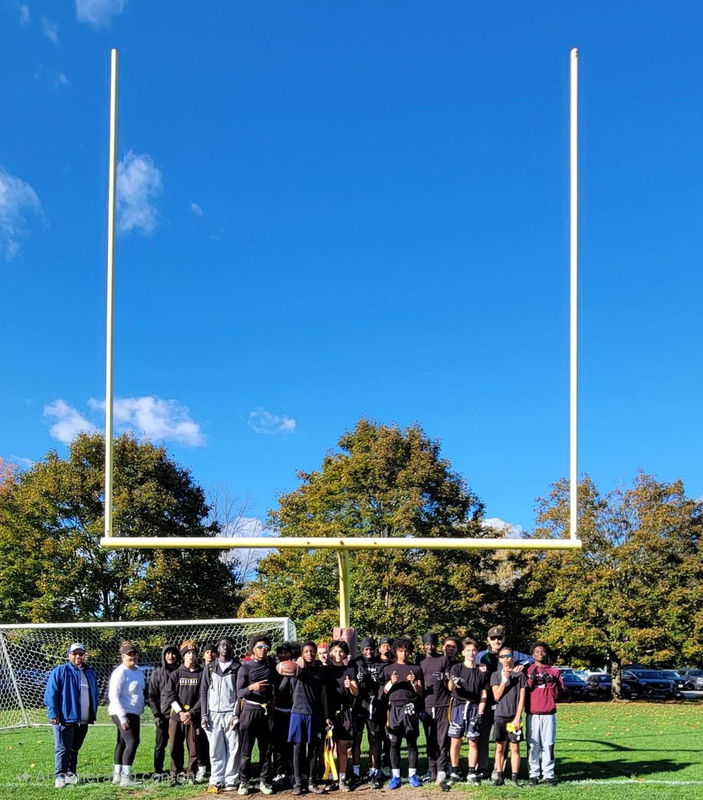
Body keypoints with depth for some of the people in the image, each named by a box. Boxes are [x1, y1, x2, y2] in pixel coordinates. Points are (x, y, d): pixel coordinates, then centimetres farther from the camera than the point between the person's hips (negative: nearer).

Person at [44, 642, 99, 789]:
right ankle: (60, 776, 1)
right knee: (63, 749, -4)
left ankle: (71, 774, 22)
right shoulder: (60, 671, -5)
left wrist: (93, 714, 14)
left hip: (83, 721, 6)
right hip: (65, 719, -6)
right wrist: (53, 714, -15)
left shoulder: (90, 672, 14)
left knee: (74, 749, 14)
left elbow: (95, 694, 21)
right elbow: (50, 695, -9)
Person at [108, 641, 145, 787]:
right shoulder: (120, 672, -15)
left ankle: (117, 774, 23)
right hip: (122, 713, -9)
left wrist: (141, 709, 14)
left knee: (123, 742, 15)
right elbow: (114, 695, -19)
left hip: (134, 713, 9)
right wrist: (123, 717, -22)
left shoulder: (138, 671, 12)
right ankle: (125, 777, -15)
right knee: (132, 742, -16)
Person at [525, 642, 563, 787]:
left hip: (549, 714, 0)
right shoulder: (527, 671, 11)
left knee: (548, 745, -4)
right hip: (532, 714, 0)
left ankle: (548, 775, 0)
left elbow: (557, 693, 7)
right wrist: (531, 680, -8)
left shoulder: (554, 672, 12)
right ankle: (533, 775, -1)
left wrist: (550, 682, -7)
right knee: (533, 745, -4)